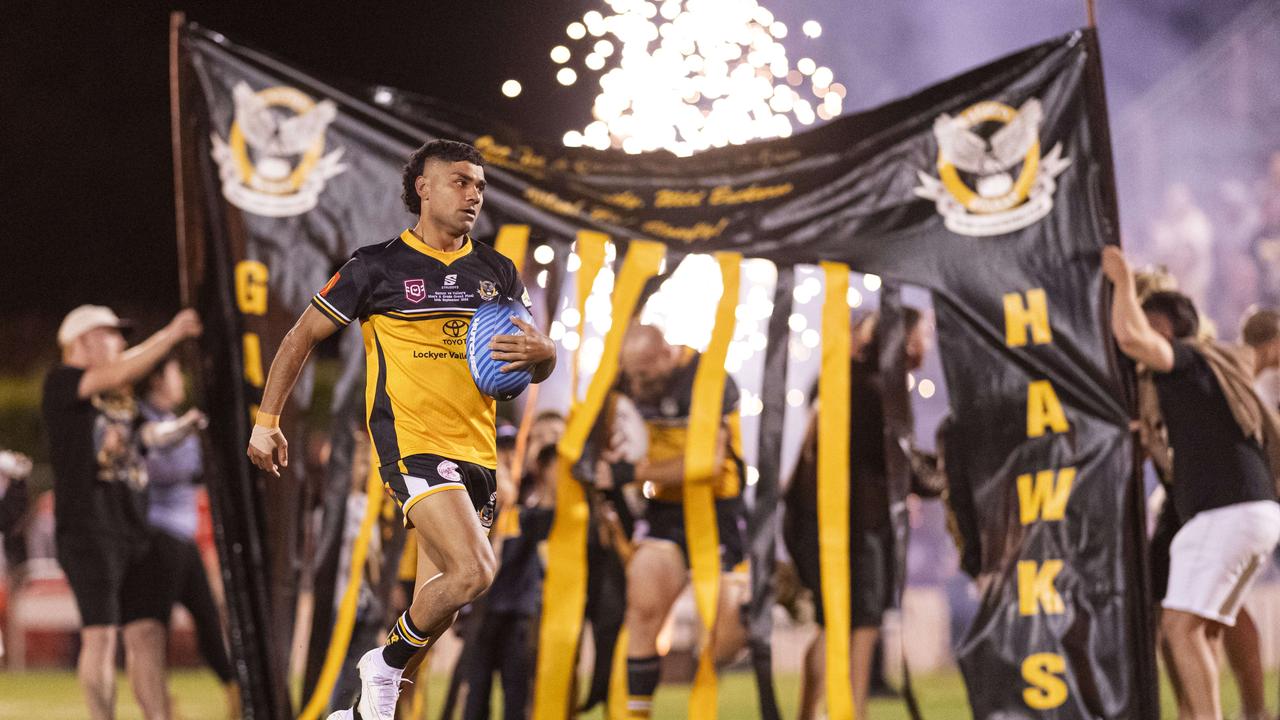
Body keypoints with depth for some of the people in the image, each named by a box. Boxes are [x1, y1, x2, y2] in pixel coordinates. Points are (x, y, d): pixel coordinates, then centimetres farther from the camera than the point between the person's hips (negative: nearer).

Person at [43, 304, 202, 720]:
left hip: (133, 529, 7)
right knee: (100, 633, -10)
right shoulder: (61, 382, 0)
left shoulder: (122, 401, 23)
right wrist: (170, 335, -13)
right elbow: (118, 375, -15)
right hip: (88, 527, -7)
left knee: (147, 631, -2)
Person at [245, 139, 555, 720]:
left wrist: (540, 352, -5)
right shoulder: (377, 267, -1)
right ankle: (385, 668, -1)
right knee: (473, 571, -22)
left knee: (435, 597, 7)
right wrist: (267, 420, 4)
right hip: (411, 444, -6)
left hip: (477, 453, 6)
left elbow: (537, 365, 20)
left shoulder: (496, 272, 13)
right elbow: (302, 337, 7)